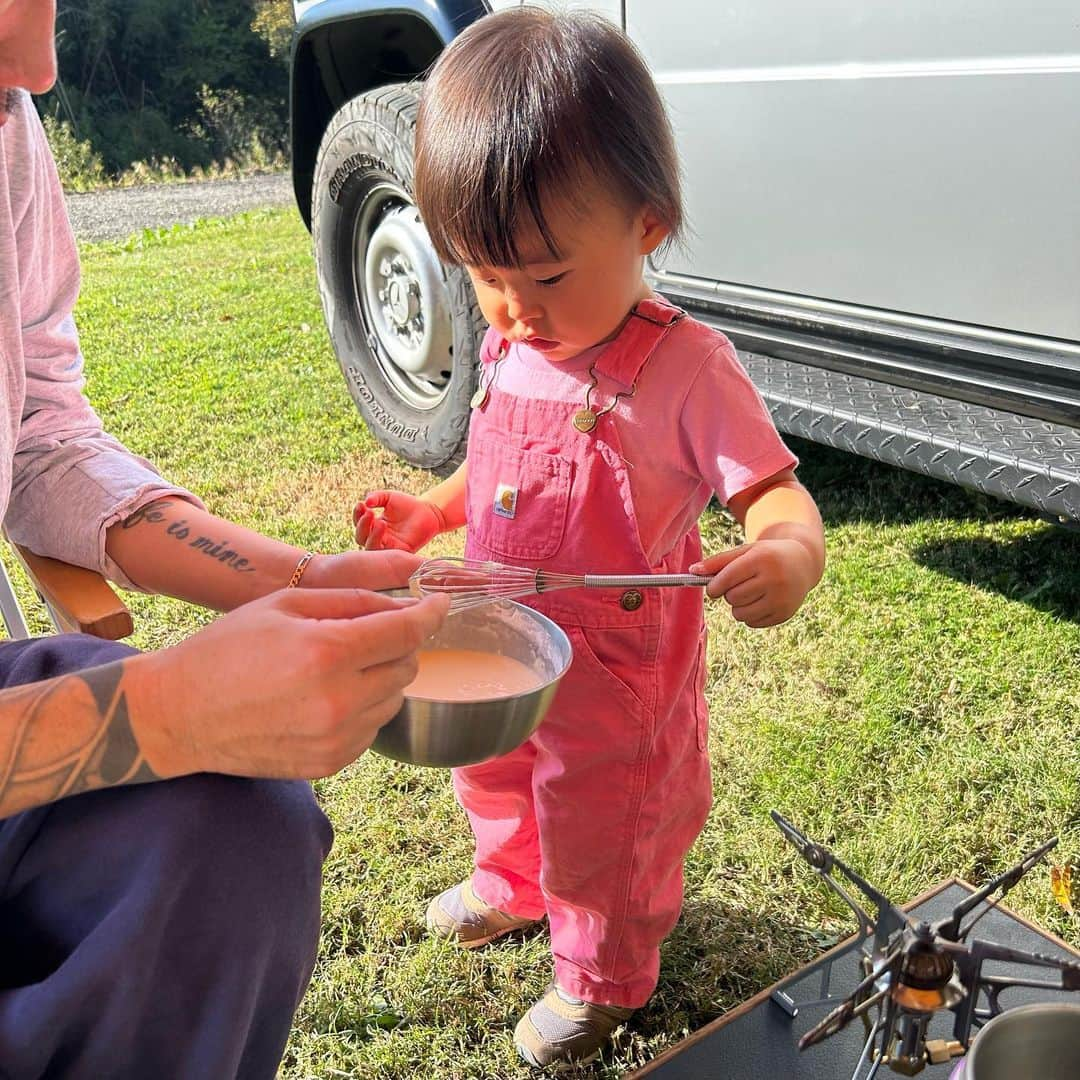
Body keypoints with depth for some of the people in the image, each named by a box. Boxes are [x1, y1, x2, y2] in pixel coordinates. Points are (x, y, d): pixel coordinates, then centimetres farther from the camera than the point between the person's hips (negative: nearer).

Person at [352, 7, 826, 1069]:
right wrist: (431, 509, 1)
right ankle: (513, 880, 64)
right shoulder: (508, 346, -5)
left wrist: (789, 554, -46)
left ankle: (603, 975, 46)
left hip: (615, 677, -7)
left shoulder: (684, 368, -26)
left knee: (603, 837, 17)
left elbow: (773, 491, -25)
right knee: (496, 782, 32)